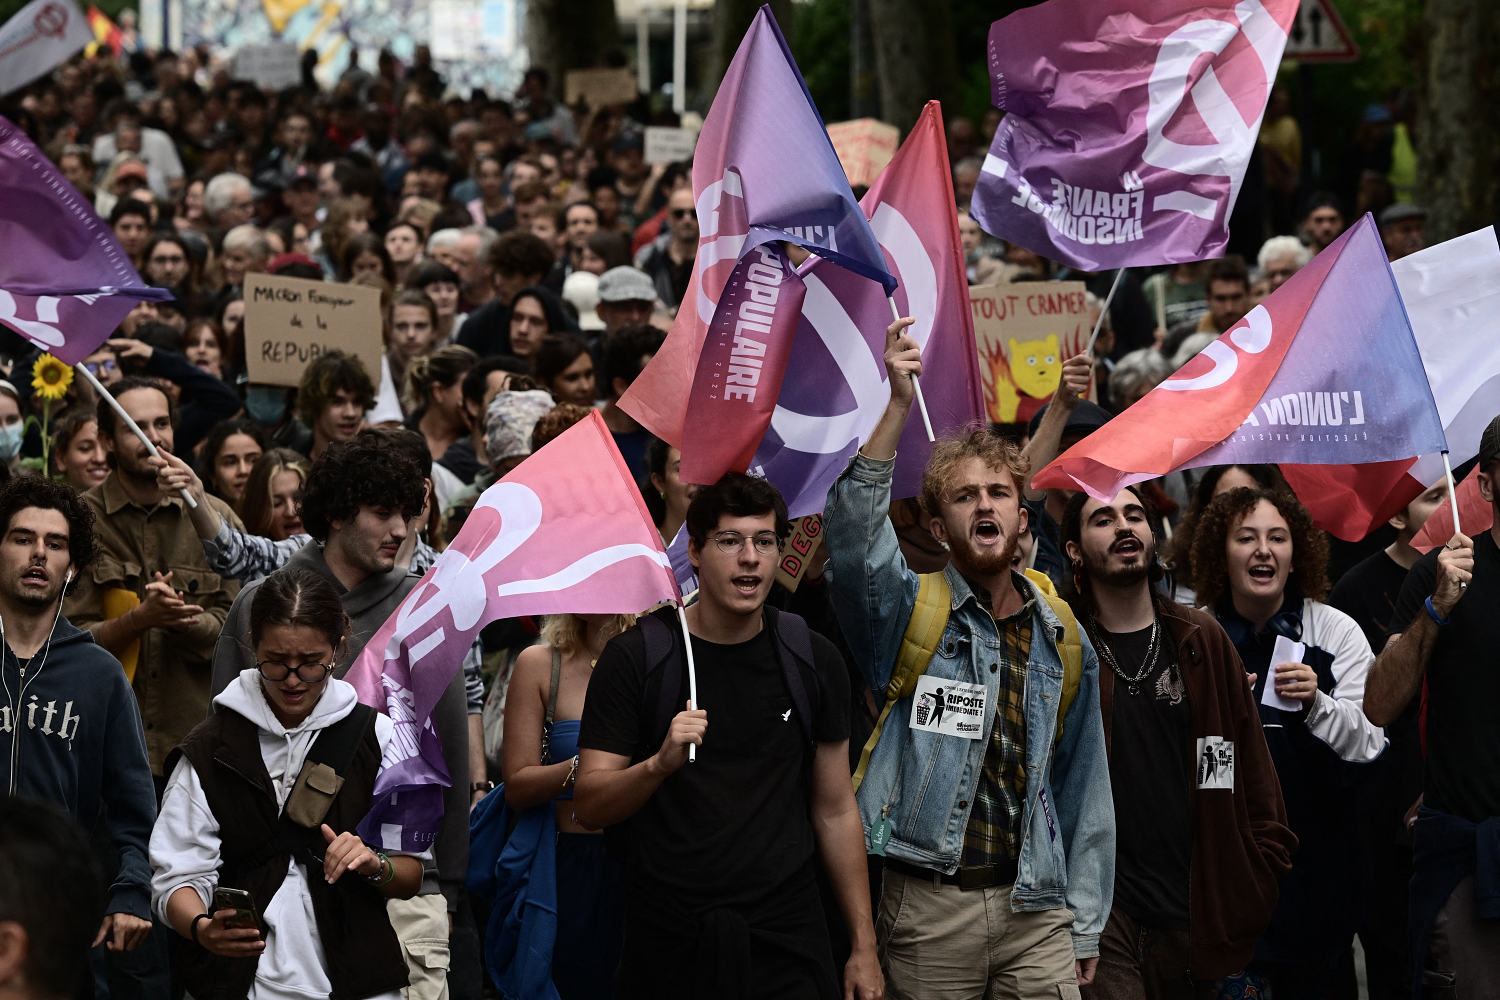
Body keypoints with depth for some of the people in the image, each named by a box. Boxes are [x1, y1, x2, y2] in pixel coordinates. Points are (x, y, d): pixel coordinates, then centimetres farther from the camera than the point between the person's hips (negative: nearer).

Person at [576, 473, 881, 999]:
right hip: (668, 948, -2)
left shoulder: (814, 660, 6)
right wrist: (661, 763, -26)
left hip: (786, 939, 2)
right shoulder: (637, 656, -3)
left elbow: (835, 811, 11)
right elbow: (589, 807, -6)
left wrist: (864, 947, 7)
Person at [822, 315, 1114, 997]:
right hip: (928, 910, -3)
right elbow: (852, 530, -19)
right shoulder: (908, 613, 2)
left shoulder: (1063, 640, 12)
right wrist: (899, 405, -26)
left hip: (1036, 914, 3)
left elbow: (1082, 788, 14)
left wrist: (1085, 928, 10)